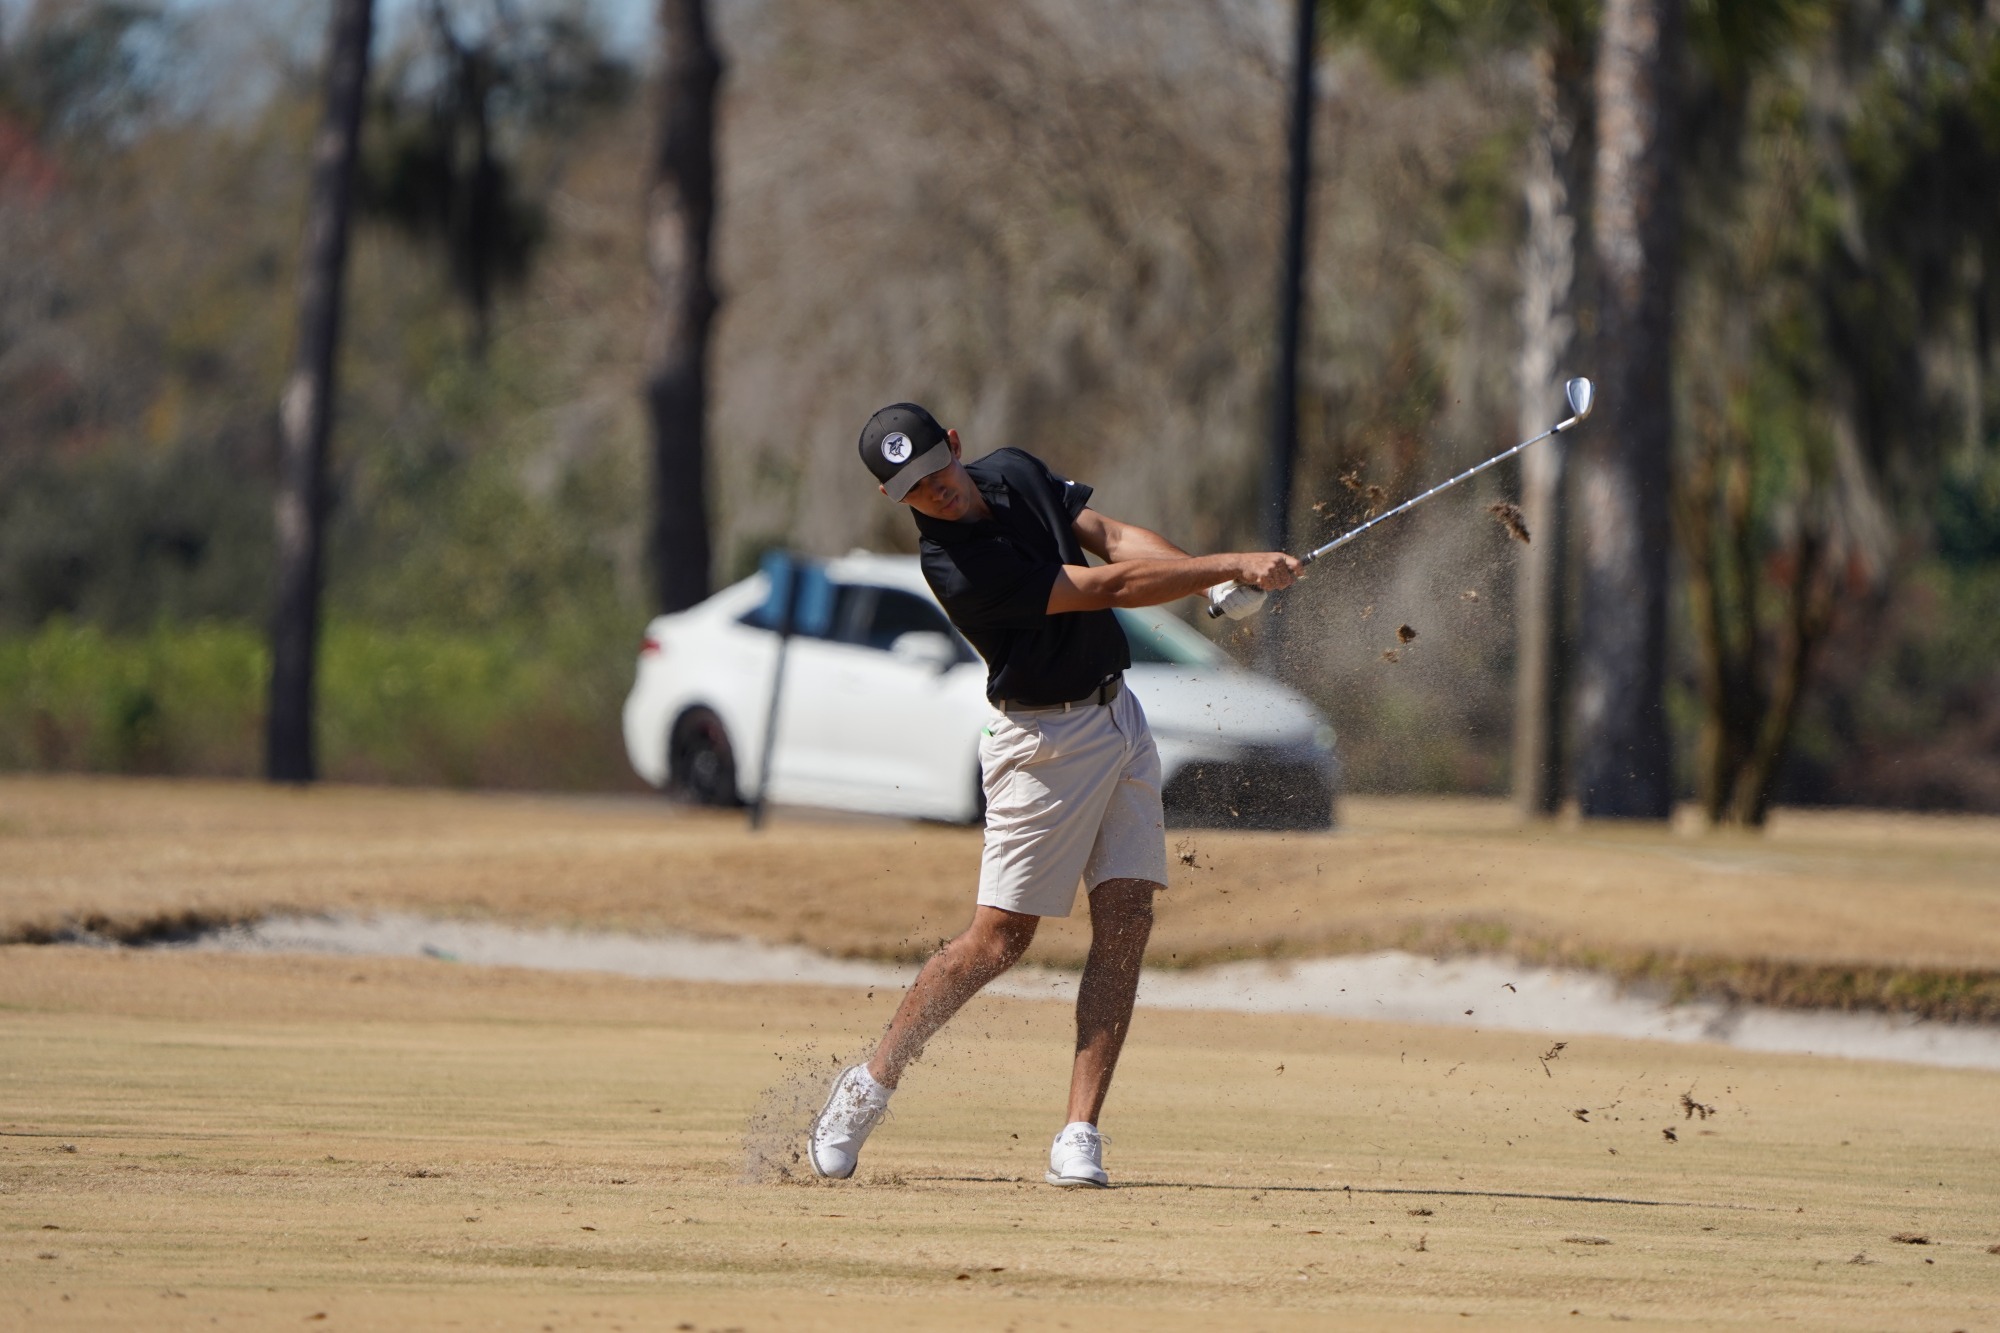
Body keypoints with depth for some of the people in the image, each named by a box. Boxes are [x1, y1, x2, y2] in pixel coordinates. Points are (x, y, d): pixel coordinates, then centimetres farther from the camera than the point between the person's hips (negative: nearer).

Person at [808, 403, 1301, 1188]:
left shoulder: (1015, 472, 2)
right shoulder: (957, 565, -24)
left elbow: (1109, 537, 3)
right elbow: (1110, 587, -24)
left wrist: (1214, 573, -14)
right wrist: (1231, 567, -22)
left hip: (1118, 714, 7)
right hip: (1046, 736, -7)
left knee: (1126, 918, -3)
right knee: (1000, 937, -5)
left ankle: (1080, 1136, -5)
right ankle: (870, 1086, 13)